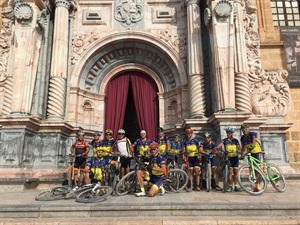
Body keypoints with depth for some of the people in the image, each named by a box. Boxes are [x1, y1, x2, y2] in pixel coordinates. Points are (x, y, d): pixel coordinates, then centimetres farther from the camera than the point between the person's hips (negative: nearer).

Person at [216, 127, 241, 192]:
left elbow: (239, 147, -4)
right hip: (229, 158, -2)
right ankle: (230, 186, 1)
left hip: (235, 157, 2)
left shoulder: (235, 140, 7)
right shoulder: (225, 140, 1)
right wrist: (216, 148, -36)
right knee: (230, 172, -5)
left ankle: (236, 186, 15)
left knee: (235, 172, 6)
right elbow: (220, 144, -16)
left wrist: (238, 150, -27)